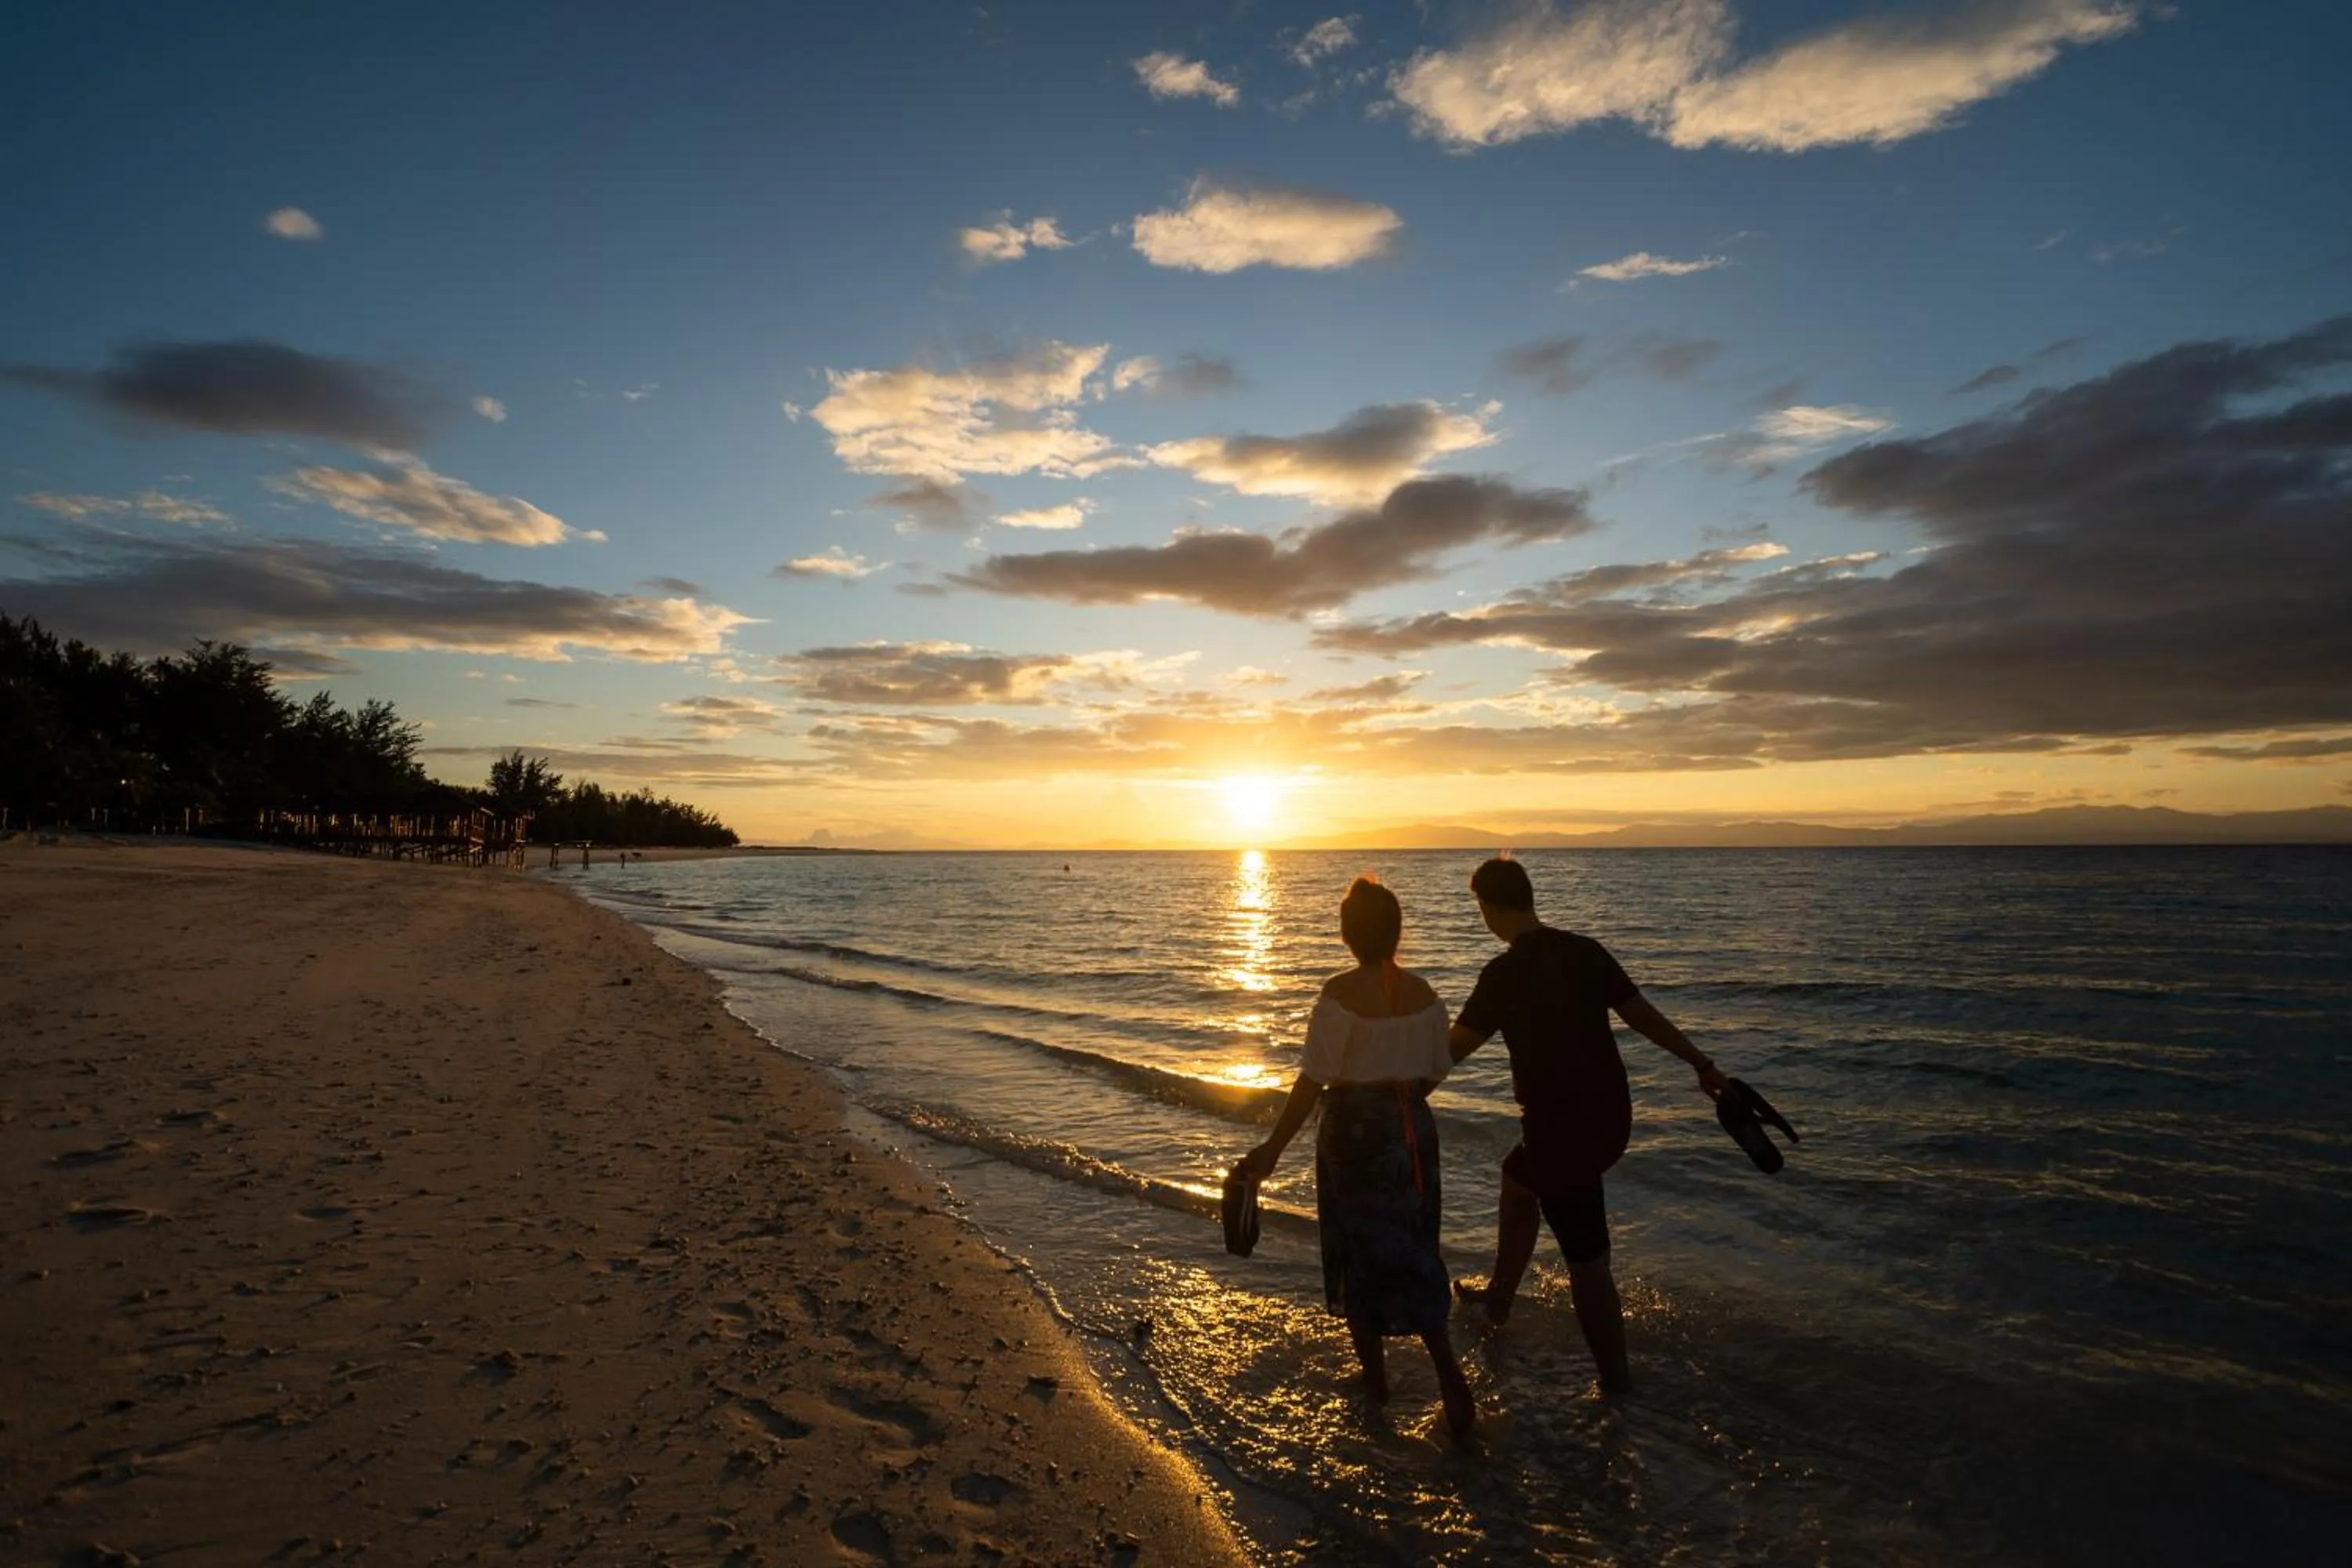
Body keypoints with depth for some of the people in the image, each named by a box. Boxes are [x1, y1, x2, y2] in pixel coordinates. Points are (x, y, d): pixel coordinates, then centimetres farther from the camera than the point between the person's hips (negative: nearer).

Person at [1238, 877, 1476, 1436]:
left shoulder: (1341, 993, -18)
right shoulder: (1422, 992, -2)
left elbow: (1314, 1079, -20)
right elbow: (1435, 1071, 7)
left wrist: (1274, 1149, -16)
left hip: (1355, 1133, -5)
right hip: (1414, 1132, 5)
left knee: (1360, 1254, 13)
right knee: (1413, 1253, 18)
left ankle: (1374, 1374, 28)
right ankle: (1448, 1369, 5)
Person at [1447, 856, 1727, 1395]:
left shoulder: (1504, 973, -17)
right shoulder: (1585, 951, 0)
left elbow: (1451, 1049, -10)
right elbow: (1642, 1014, 4)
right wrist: (1702, 1064, 15)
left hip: (1563, 1128, -8)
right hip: (1611, 1115, 8)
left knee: (1586, 1259, 9)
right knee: (1517, 1178, 28)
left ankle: (1617, 1381, 20)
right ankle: (1498, 1299, 42)